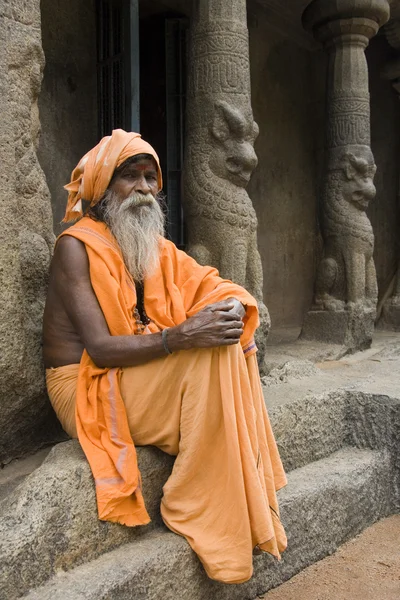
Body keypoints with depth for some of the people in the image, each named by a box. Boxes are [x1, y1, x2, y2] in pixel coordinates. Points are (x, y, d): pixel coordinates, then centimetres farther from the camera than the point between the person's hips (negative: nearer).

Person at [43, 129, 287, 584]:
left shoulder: (155, 246, 12)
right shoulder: (77, 246, -12)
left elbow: (212, 286, 5)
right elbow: (100, 349, -21)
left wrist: (232, 306, -20)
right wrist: (180, 337, -33)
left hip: (138, 377, 7)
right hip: (86, 390, -7)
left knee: (223, 342, -14)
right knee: (209, 358, -25)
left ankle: (241, 509, -9)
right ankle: (197, 512, -13)